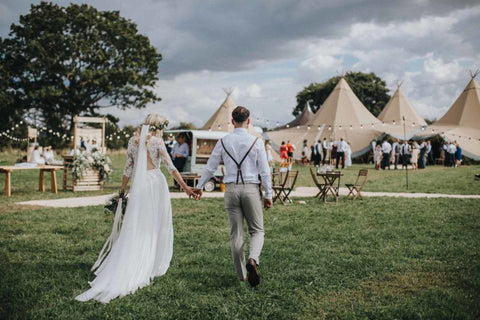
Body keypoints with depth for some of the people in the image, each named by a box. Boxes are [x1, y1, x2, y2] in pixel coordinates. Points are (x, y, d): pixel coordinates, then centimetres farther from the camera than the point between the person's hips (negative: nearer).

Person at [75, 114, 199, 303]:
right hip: (155, 183, -4)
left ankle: (132, 268, 6)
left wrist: (122, 191, 16)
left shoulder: (133, 141, 8)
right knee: (156, 225, 7)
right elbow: (170, 167, -12)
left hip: (138, 185, 4)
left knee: (135, 227, 7)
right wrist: (185, 187, -13)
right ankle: (153, 266, 12)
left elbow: (128, 169, 10)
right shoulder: (156, 141, -5)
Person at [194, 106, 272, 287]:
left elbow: (210, 167, 8)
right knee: (257, 230, 10)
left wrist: (199, 186, 21)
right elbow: (265, 171, -2)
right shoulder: (256, 142, -3)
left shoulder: (223, 142, 3)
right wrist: (268, 194, 6)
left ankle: (242, 275, 14)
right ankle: (252, 259, -18)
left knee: (236, 233, 9)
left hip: (231, 189, 2)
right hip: (251, 189, -2)